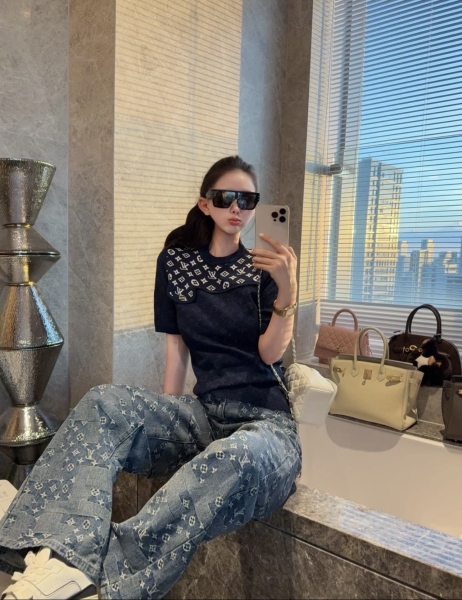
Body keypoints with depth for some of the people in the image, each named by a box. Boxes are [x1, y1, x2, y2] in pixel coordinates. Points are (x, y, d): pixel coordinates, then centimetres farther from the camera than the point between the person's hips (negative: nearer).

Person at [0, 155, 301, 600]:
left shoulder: (266, 266, 2)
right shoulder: (177, 261, 8)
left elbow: (269, 354, -7)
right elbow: (177, 348, 7)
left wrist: (286, 292, -23)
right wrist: (158, 430, 3)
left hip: (264, 421, -2)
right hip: (203, 413, 3)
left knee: (239, 455, -39)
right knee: (105, 404, -24)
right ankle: (64, 560, -40)